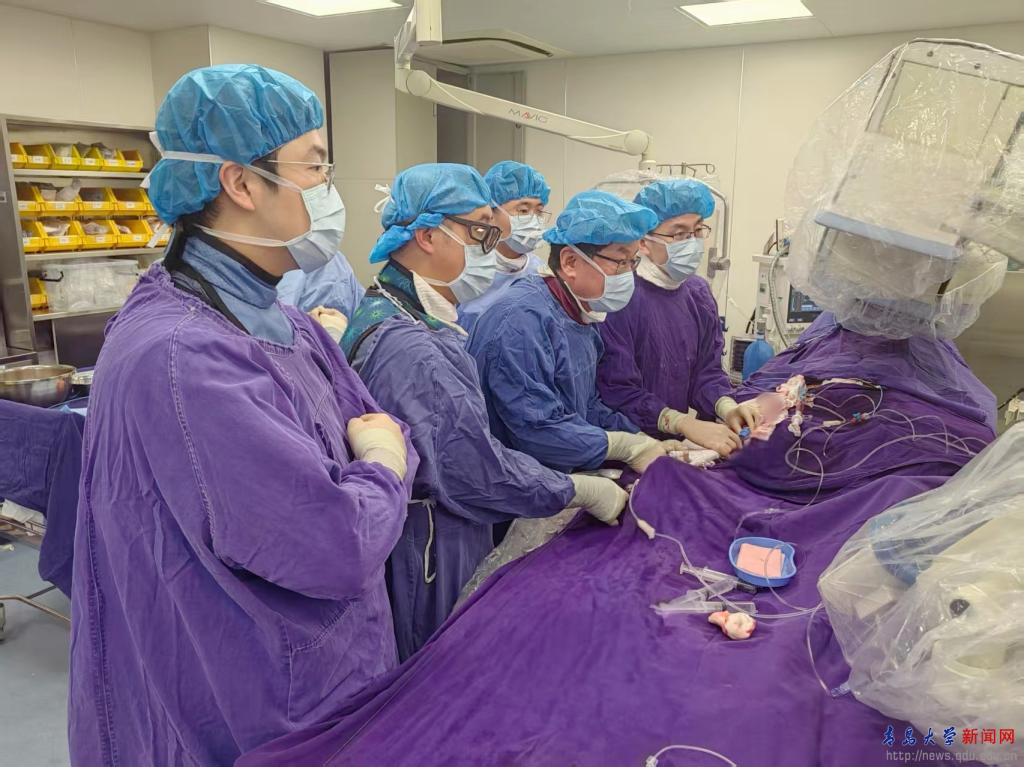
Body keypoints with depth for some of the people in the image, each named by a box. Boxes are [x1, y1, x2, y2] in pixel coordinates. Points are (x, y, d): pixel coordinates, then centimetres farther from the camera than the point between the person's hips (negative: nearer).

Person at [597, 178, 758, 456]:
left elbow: (707, 370, 11)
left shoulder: (698, 292, 9)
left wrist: (727, 407, -9)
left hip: (679, 444, 7)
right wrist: (687, 425, -24)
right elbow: (618, 391, -18)